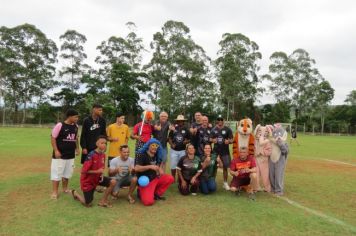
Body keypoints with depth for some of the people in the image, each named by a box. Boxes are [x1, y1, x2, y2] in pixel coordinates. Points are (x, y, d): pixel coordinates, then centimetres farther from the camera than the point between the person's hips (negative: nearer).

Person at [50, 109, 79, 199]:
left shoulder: (76, 126, 4)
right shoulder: (60, 125, -15)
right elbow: (53, 138, -12)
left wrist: (77, 148, 11)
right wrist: (56, 150, -17)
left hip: (71, 155, 6)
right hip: (60, 154, -6)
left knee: (67, 173, 17)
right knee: (57, 173, 1)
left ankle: (65, 188, 33)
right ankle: (55, 192, 13)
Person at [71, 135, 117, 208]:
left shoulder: (103, 154, -5)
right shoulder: (91, 155, -27)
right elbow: (83, 171, -26)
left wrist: (101, 174, -8)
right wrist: (98, 171, -26)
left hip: (97, 178, 6)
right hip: (87, 181, -6)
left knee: (113, 182, -15)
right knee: (88, 204, 3)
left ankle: (103, 201, 2)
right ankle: (75, 193, 31)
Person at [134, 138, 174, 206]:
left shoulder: (156, 156, 6)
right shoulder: (142, 155, -14)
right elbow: (136, 168, -28)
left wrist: (160, 171, 1)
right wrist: (150, 166, -32)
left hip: (155, 179, 7)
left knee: (170, 178, -10)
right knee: (148, 201, -23)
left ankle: (157, 194, 4)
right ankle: (141, 192, 10)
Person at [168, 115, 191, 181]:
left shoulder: (186, 130, 2)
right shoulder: (173, 129, 0)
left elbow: (189, 139, 8)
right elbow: (169, 138, 5)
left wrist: (186, 141, -14)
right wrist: (171, 144, -11)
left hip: (182, 150, 0)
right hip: (174, 150, 0)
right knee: (173, 166, 3)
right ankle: (173, 178, 19)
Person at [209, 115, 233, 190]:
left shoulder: (228, 129, -1)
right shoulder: (213, 129, 7)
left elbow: (231, 140, -2)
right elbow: (210, 139, 8)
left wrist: (228, 141, -25)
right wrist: (212, 140, -15)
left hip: (225, 151, -2)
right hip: (215, 150, 2)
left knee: (225, 167, 4)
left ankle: (225, 183, 16)